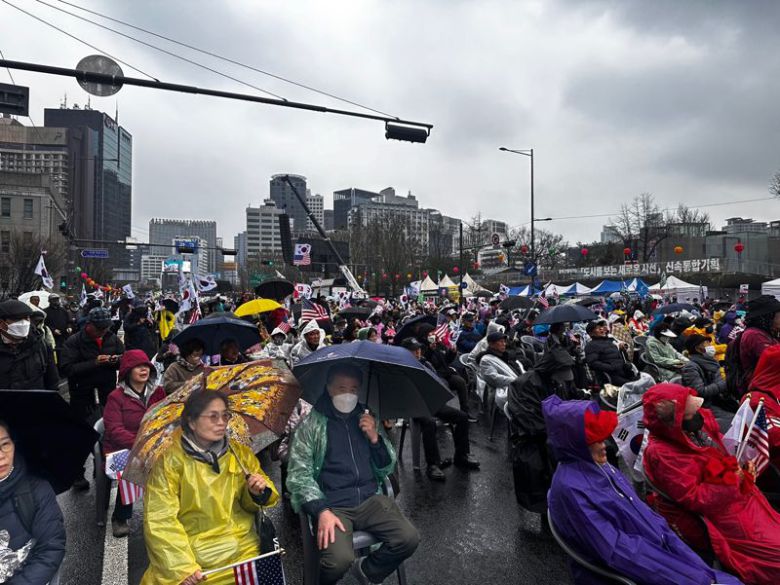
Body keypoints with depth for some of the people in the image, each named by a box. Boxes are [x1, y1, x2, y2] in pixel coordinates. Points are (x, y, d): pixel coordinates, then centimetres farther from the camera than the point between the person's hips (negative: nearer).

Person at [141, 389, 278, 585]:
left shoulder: (242, 454, 4)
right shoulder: (170, 461, -4)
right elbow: (161, 520, -7)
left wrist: (258, 493, -10)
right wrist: (182, 566, -16)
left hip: (240, 550, 1)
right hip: (189, 553, 0)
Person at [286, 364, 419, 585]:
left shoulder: (368, 419, 10)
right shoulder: (311, 424, -2)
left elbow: (387, 469, 12)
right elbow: (298, 474, -7)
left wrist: (375, 438, -6)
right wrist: (321, 511, -20)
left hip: (370, 498, 4)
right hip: (331, 504, -4)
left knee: (409, 539, -17)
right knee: (339, 559, -29)